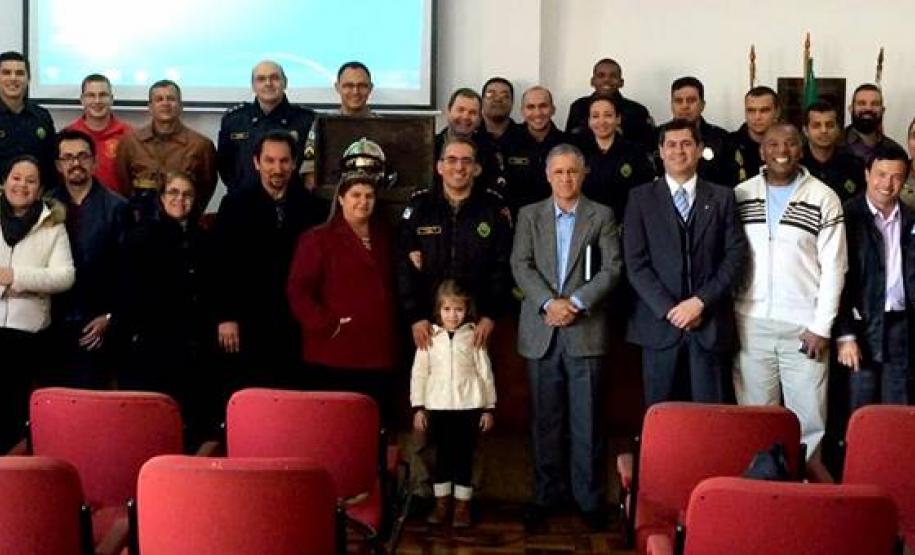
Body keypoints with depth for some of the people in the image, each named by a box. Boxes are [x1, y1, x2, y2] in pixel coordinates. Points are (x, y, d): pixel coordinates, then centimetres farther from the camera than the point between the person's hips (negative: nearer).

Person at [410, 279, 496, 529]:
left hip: (468, 405, -1)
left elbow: (485, 373, 2)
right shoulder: (429, 336, 1)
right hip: (438, 406, 1)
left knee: (464, 455, 5)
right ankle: (441, 502, 22)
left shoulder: (474, 336, -1)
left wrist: (489, 408, 1)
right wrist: (418, 407, 0)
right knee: (442, 454, 10)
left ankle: (462, 505, 16)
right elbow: (419, 373, 3)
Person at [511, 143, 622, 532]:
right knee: (545, 420, 6)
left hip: (586, 329, -1)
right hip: (541, 332, 1)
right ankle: (546, 495, 14)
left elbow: (611, 268, -1)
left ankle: (589, 498, 8)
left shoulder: (602, 216, 7)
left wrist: (576, 302, -13)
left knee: (586, 420, 0)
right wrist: (548, 302, -14)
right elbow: (521, 266, 1)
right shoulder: (529, 216, 11)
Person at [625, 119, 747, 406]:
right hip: (660, 322, 0)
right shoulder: (641, 198, 6)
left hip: (710, 323, 1)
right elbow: (636, 263, -1)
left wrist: (701, 301, -10)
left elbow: (736, 256, 2)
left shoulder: (722, 197, 10)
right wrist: (669, 309, -10)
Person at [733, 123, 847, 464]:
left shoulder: (823, 199, 1)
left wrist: (821, 326, -6)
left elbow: (833, 267, -1)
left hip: (804, 327, -1)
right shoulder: (740, 195, 7)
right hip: (751, 324, 2)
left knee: (808, 418, 0)